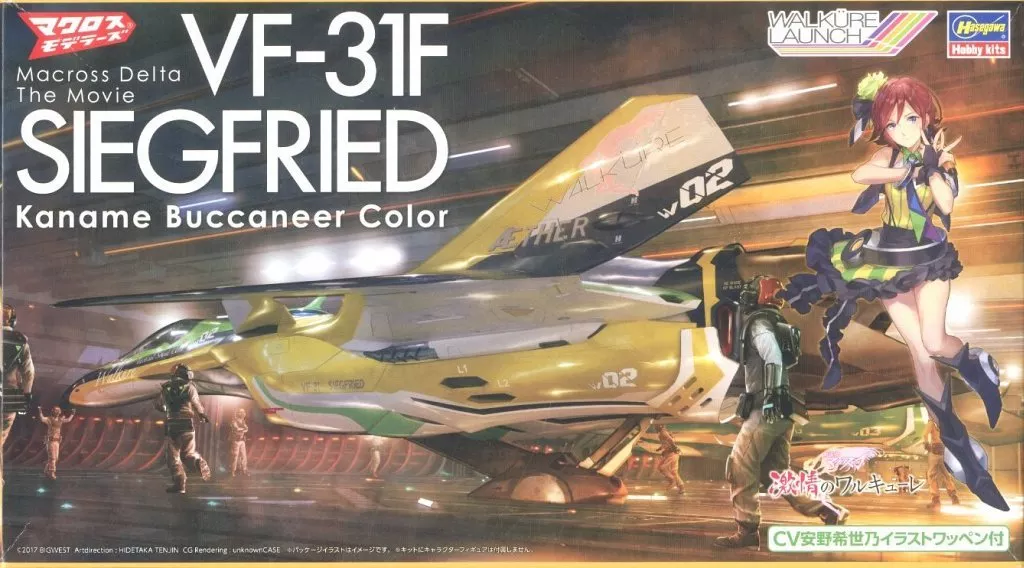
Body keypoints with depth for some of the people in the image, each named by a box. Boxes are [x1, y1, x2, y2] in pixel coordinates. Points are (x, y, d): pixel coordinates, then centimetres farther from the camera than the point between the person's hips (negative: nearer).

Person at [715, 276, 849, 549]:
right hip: (781, 413, 9)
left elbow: (773, 357, -24)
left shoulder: (759, 323, -8)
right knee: (775, 473, 12)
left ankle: (747, 531, 1)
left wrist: (770, 394, -30)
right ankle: (829, 511, 9)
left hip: (766, 411, -9)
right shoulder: (778, 325, 21)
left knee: (740, 469, -2)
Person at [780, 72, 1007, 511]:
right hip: (889, 260, 1)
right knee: (920, 355, -2)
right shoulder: (889, 154, 2)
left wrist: (932, 164, -18)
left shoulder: (942, 158, -1)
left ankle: (976, 365, 13)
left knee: (933, 343, -23)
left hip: (929, 258, -1)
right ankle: (957, 442, 9)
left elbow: (946, 204, -17)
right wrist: (906, 169, -23)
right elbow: (859, 175, -20)